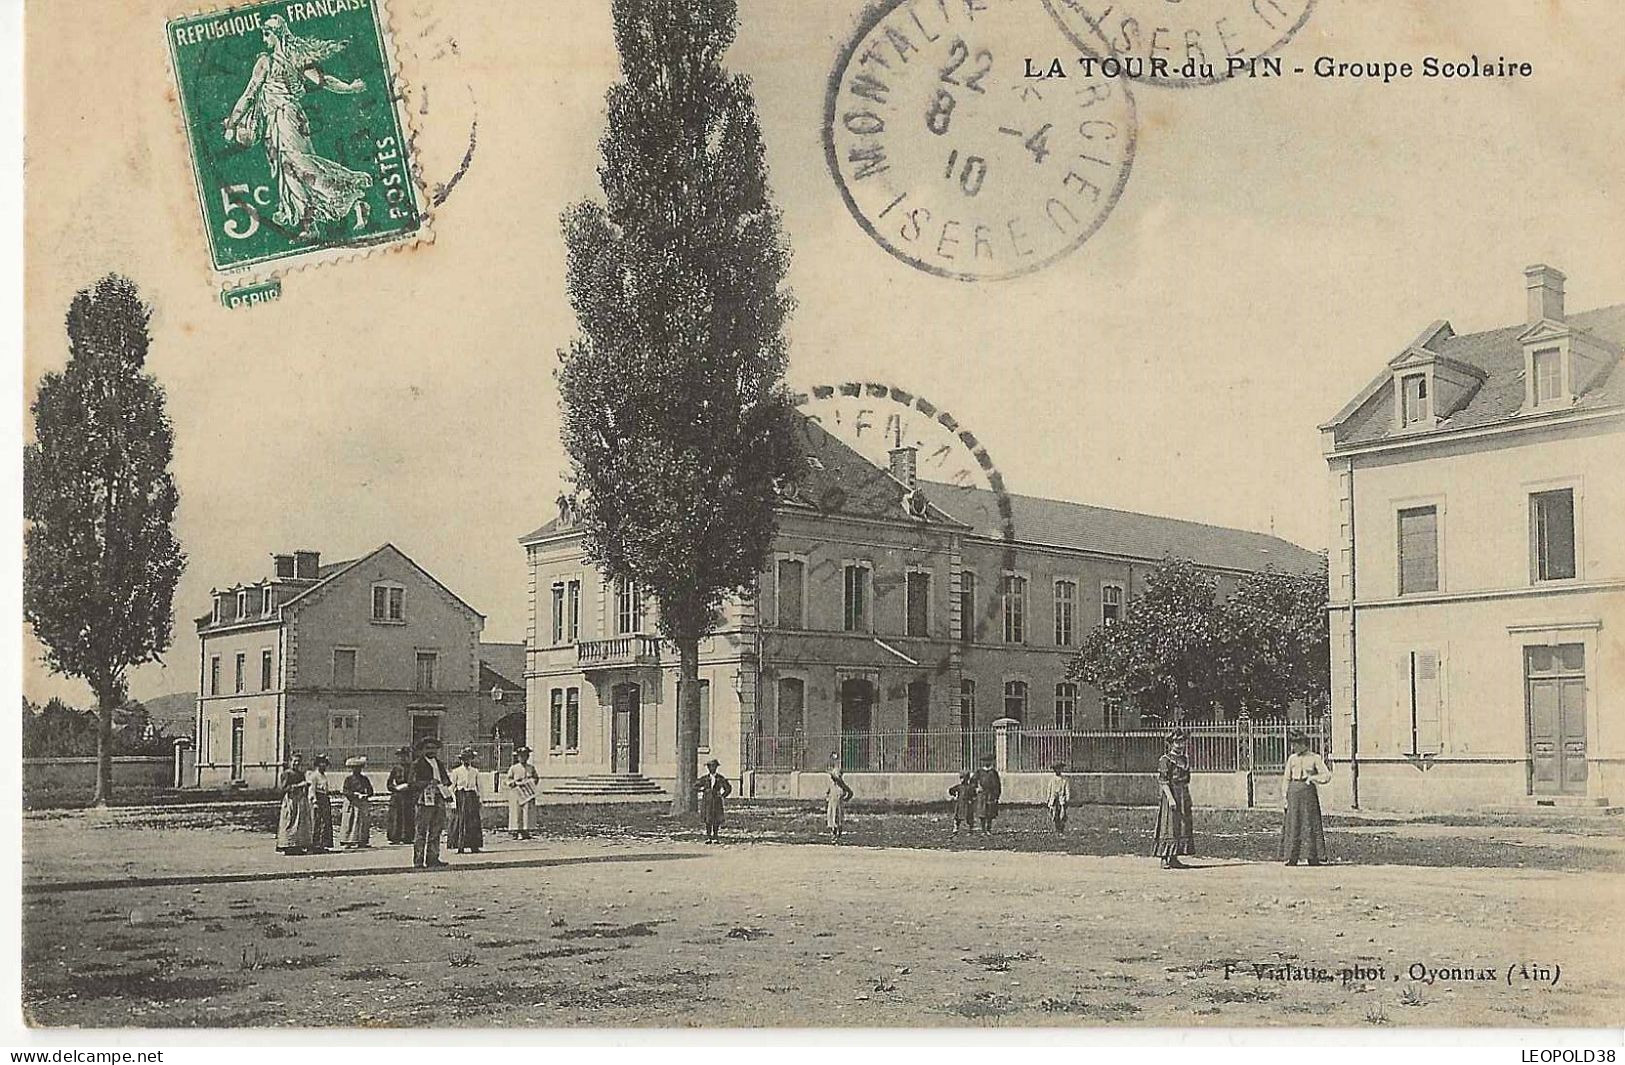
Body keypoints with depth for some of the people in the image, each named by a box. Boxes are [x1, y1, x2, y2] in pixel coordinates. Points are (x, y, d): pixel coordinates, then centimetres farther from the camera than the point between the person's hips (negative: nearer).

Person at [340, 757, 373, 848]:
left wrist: (367, 795, -7)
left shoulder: (364, 778, 12)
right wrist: (356, 794, -20)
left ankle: (362, 841, 6)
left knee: (364, 822, 2)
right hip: (352, 803, -5)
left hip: (363, 803, 5)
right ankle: (348, 841, -8)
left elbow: (370, 790, 14)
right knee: (350, 823, -9)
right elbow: (345, 791, -9)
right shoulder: (349, 779, -1)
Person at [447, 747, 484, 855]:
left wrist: (479, 798, 7)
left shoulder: (475, 771, 11)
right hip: (460, 796, -3)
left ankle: (474, 846, 2)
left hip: (472, 797, 3)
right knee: (460, 821, -6)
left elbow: (479, 786, 14)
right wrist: (454, 798, -8)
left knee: (473, 822, 0)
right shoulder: (456, 771, 2)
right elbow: (451, 787, 1)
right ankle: (460, 846, -4)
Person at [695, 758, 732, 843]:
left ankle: (715, 837, 5)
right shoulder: (704, 778, 6)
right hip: (707, 801, 0)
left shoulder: (720, 778, 5)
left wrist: (722, 796, 2)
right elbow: (695, 786, 9)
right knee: (708, 820, -4)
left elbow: (728, 788, 13)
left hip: (717, 801, 0)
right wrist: (704, 790, -3)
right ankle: (708, 837, 1)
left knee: (717, 819, -3)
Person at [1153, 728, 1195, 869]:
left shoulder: (1185, 760, 15)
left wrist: (1188, 799, 17)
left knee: (1182, 827, 8)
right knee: (1170, 827, -8)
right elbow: (1163, 781, -15)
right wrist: (1170, 798, -23)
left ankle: (1174, 858, 13)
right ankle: (1165, 859, -6)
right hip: (1171, 794, -8)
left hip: (1183, 797, 8)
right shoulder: (1165, 760, -9)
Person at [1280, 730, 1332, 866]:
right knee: (1293, 824, 0)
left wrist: (1312, 777, -14)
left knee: (1310, 822, -4)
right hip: (1294, 792, 3)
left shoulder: (1315, 758, 1)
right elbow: (1286, 778, 14)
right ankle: (1292, 857, 2)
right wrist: (1284, 796, 6)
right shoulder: (1291, 759, 13)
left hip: (1308, 791, -3)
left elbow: (1326, 776, -2)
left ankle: (1313, 856, 0)